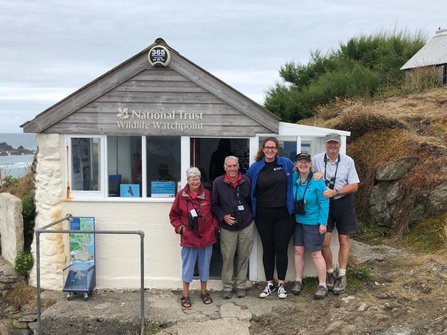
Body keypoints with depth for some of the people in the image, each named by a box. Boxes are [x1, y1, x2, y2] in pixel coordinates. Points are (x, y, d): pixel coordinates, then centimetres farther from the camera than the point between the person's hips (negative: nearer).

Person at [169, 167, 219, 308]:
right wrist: (180, 227, -9)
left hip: (206, 236, 2)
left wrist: (215, 226, -4)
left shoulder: (207, 194, -1)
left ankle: (204, 292, 29)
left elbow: (214, 212, 9)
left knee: (204, 265, 14)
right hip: (188, 237, -2)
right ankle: (185, 295, 19)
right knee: (187, 267, 6)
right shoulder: (181, 195, -6)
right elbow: (173, 215, 3)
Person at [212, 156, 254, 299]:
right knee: (227, 258, 3)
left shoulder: (247, 181, -1)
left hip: (246, 225, 2)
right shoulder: (218, 182, -6)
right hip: (227, 227, -1)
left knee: (244, 257, 10)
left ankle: (241, 285, 25)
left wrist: (251, 216, 1)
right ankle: (227, 287, 18)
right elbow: (214, 204, 0)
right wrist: (223, 216, -13)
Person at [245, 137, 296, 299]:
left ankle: (281, 284, 17)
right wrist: (251, 209, 4)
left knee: (281, 248, 4)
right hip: (263, 215, 1)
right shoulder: (255, 167, -1)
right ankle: (269, 284, 22)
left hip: (283, 214, -1)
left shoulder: (286, 163, -2)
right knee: (267, 249, 10)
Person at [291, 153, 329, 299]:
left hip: (313, 222, -5)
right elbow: (291, 199, 11)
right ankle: (298, 281, 24)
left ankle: (323, 285, 12)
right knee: (298, 251, 10)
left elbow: (324, 203, -14)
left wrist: (323, 223, -15)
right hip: (298, 221, 5)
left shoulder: (317, 181, -16)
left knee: (315, 253, 0)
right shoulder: (293, 178, -2)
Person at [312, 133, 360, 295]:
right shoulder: (316, 159, -4)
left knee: (344, 240, 7)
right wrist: (317, 174, -13)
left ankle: (342, 277, 19)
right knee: (324, 242, 0)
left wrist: (335, 192, -17)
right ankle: (330, 274, 21)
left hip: (344, 203, 0)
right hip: (324, 203, 0)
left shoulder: (348, 161, -5)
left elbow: (354, 186, -5)